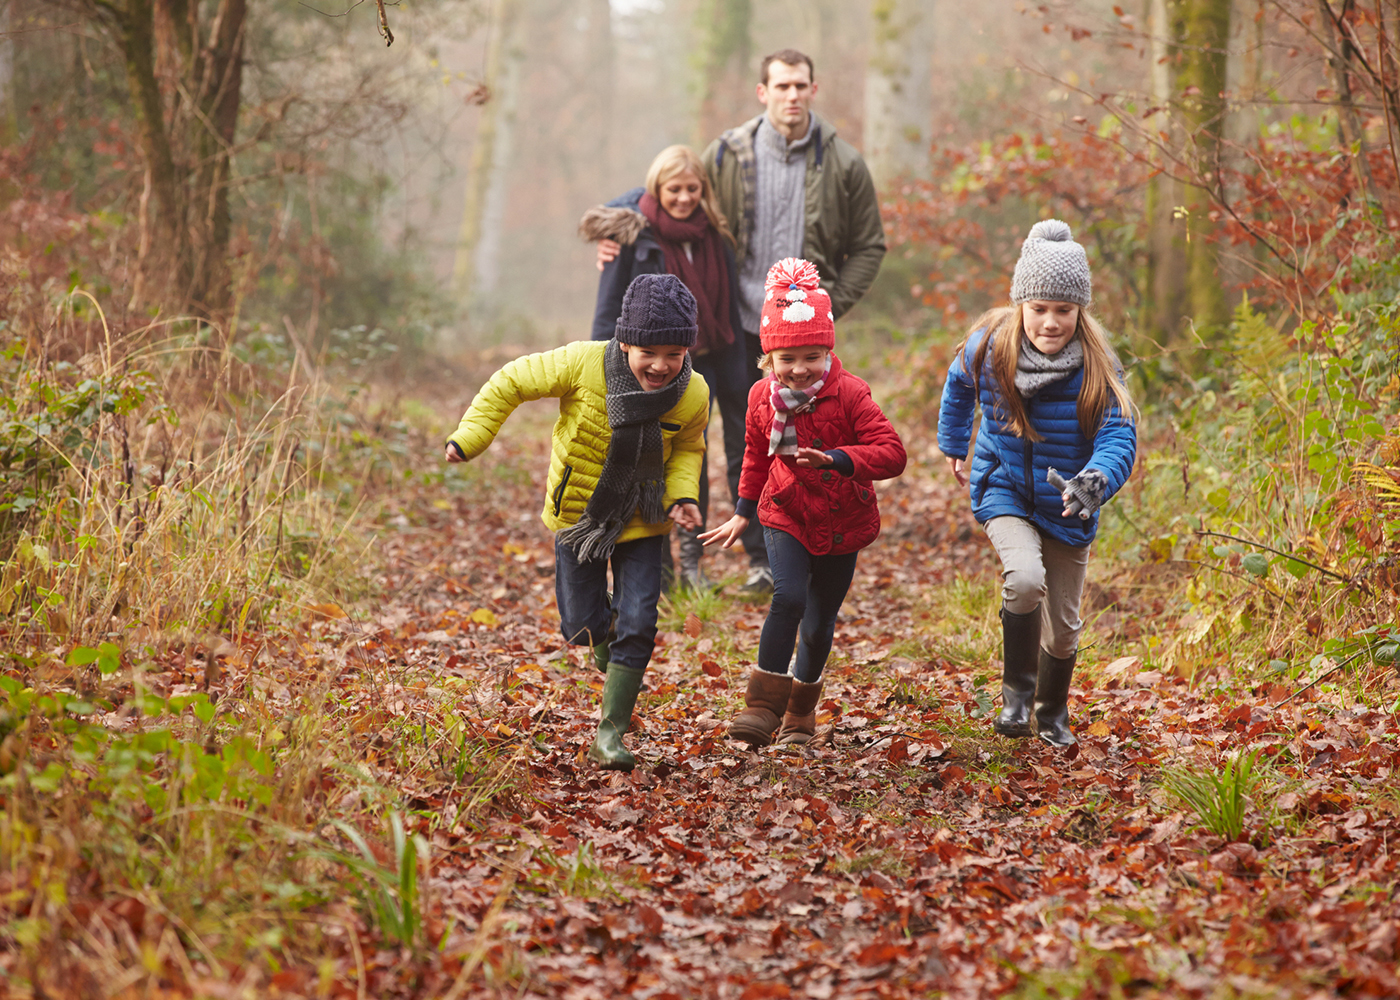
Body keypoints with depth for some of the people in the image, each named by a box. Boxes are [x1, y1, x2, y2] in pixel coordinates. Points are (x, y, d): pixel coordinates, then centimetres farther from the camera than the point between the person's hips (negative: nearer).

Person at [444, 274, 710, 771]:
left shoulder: (693, 395, -18)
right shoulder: (583, 365, -26)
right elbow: (511, 383, -12)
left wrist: (683, 494, -13)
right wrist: (469, 438, -18)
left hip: (640, 523, 0)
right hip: (578, 512, 0)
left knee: (637, 626, -9)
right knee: (582, 624, 7)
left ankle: (611, 733, 2)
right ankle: (612, 663, 44)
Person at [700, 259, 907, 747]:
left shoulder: (849, 394, -15)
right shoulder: (762, 399, -4)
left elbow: (892, 453, -23)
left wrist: (837, 459, -37)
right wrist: (743, 512, 20)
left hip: (841, 527, -1)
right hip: (786, 518, 1)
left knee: (819, 625, 9)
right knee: (788, 599, -24)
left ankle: (801, 711, 34)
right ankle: (763, 706, -20)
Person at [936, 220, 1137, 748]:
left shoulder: (1097, 367, -20)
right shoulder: (989, 347, -14)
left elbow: (1119, 437, -27)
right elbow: (958, 387, 10)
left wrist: (1094, 482, -49)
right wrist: (953, 446, 23)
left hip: (1066, 506, 1)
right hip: (1005, 491, -1)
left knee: (1062, 625, 11)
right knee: (1025, 579, -31)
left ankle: (1052, 715, 42)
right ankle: (1016, 692, -6)